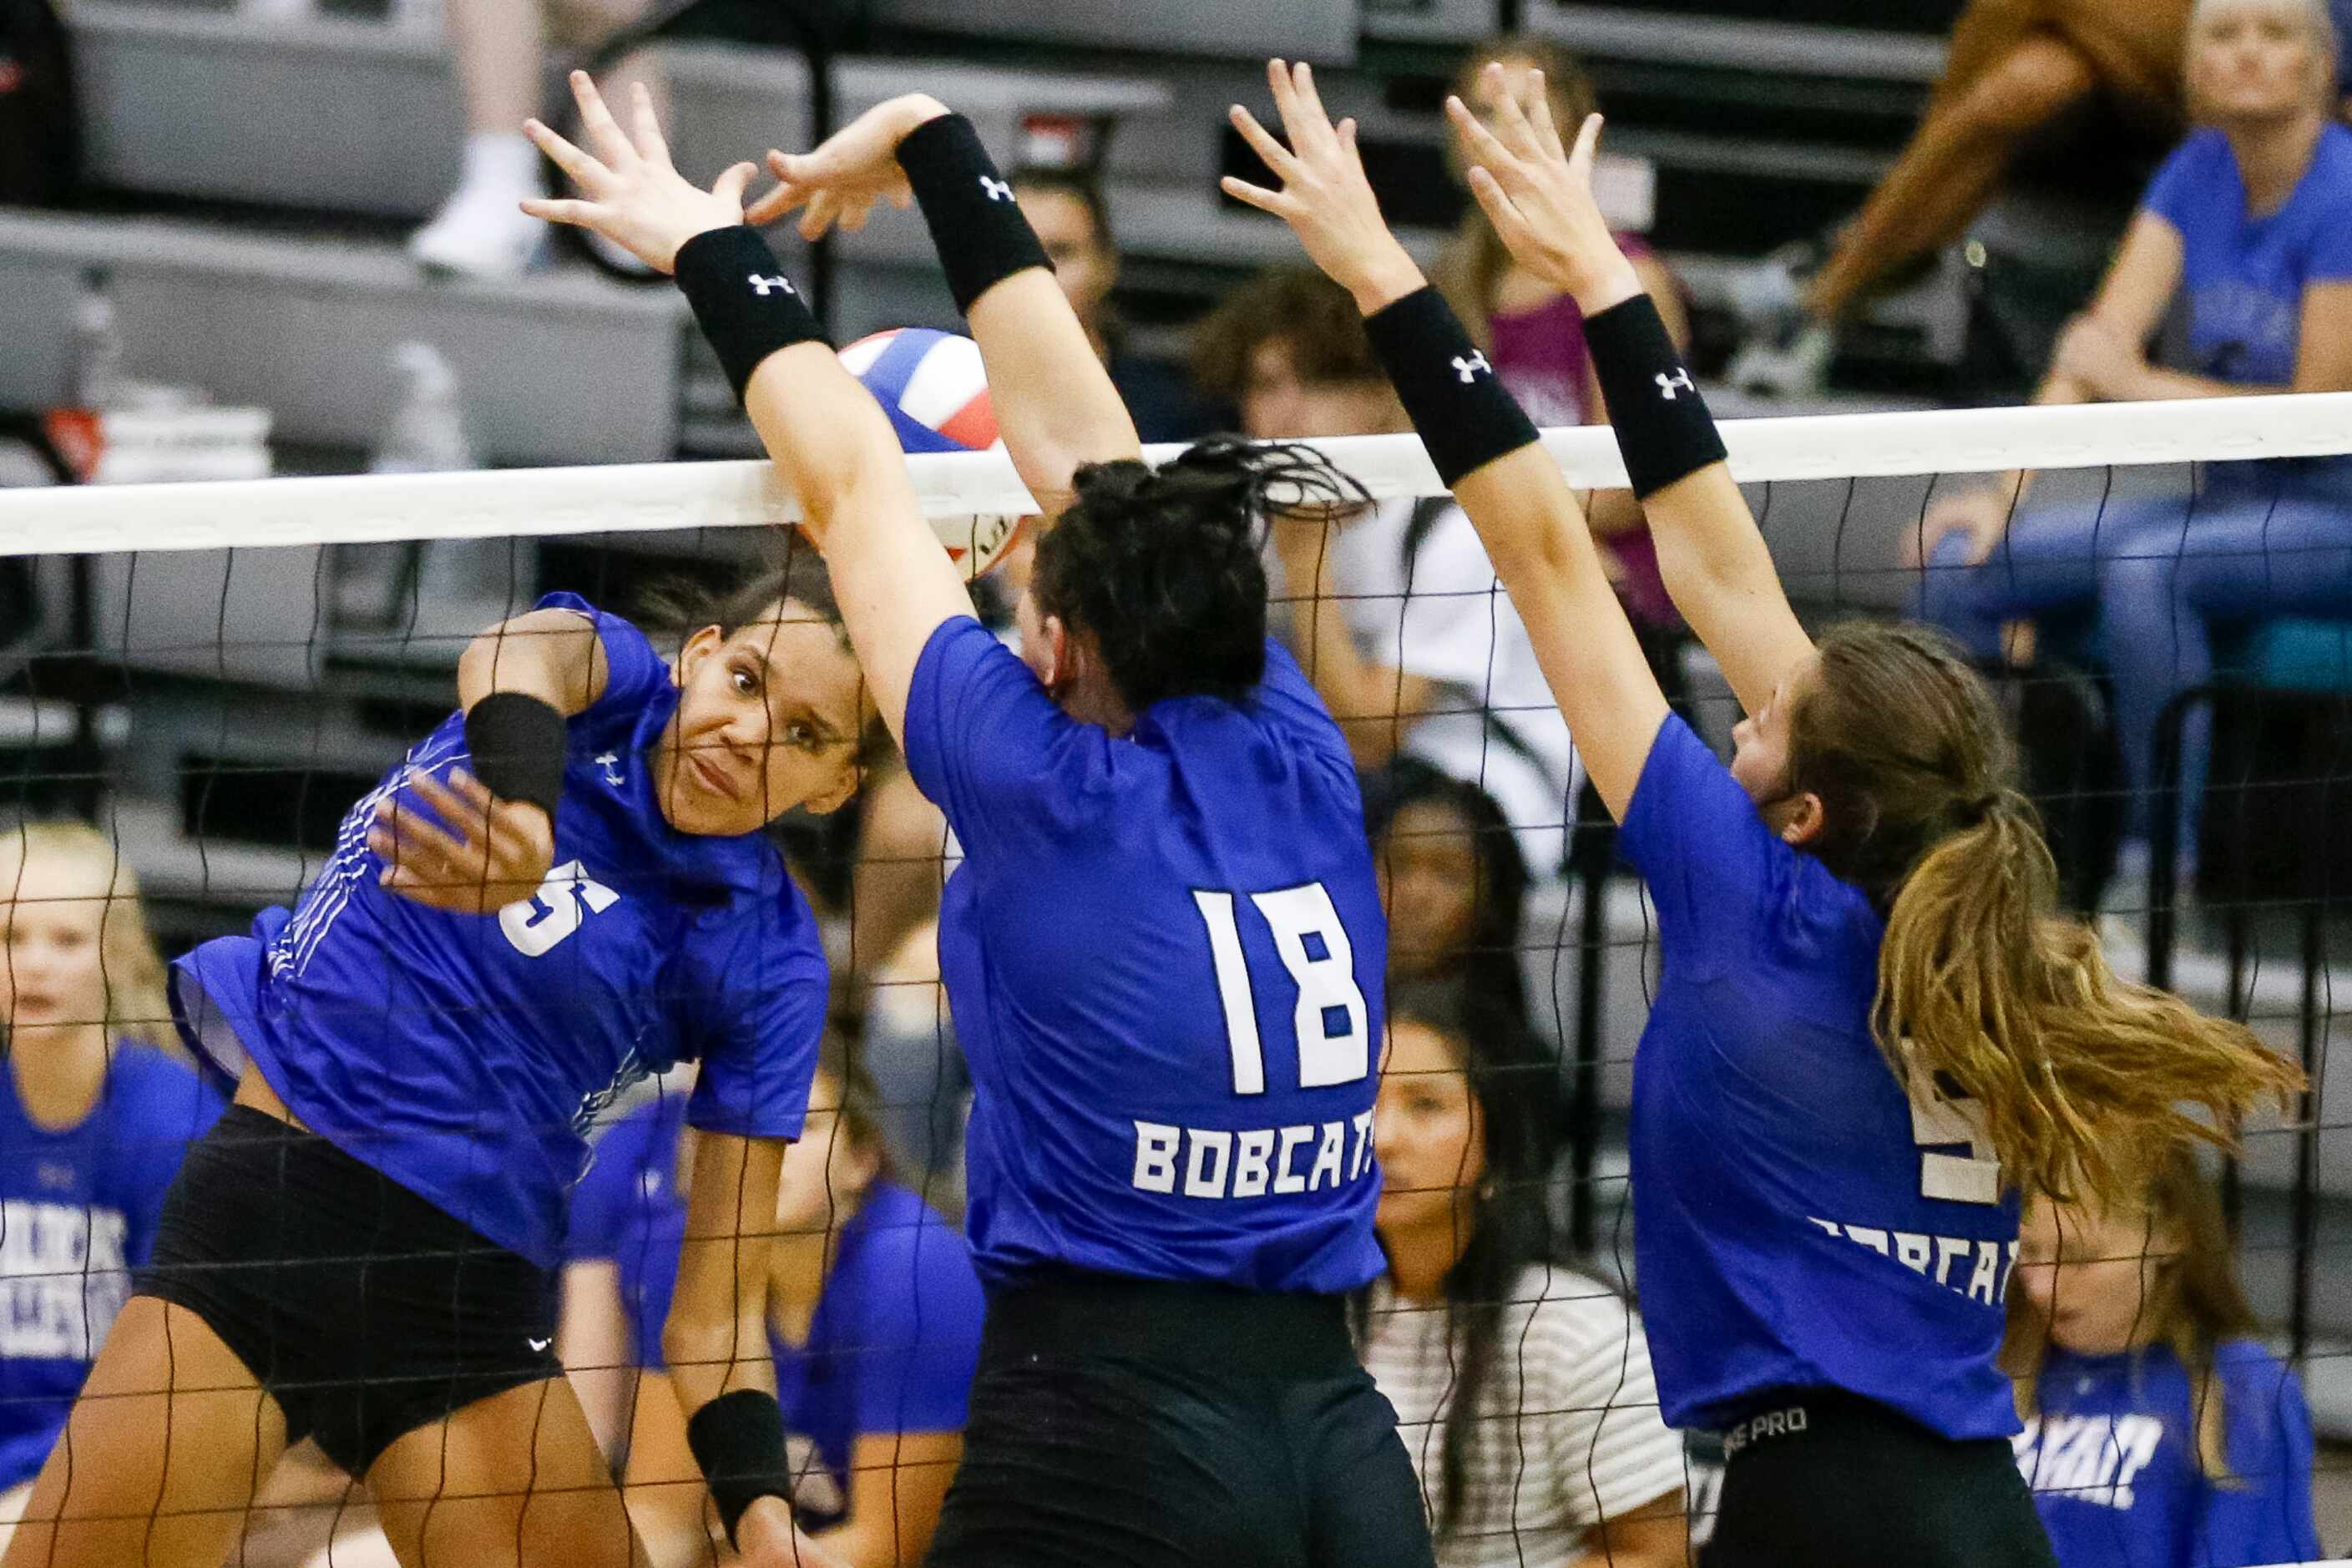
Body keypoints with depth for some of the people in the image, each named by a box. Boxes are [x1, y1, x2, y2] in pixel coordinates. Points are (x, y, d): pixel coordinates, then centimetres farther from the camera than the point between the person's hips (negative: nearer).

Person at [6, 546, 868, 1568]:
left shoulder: (772, 963, 2)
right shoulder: (613, 677, 1)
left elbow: (716, 1315, 1)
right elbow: (515, 659, -26)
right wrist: (519, 801, -49)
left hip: (468, 1281, 2)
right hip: (265, 1199, -2)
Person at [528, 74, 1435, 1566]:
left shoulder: (1049, 788, -4)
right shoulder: (1297, 765, 8)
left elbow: (855, 490, 7)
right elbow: (1080, 442, 18)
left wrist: (714, 249, 21)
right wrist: (934, 147, 28)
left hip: (1112, 1442, -5)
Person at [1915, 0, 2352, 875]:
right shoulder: (2198, 175, 5)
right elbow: (2098, 344, -1)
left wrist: (2143, 386, -8)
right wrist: (2006, 495, -14)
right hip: (2235, 500, 7)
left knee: (2143, 567, -35)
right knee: (1957, 565, -8)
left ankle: (2159, 861, -28)